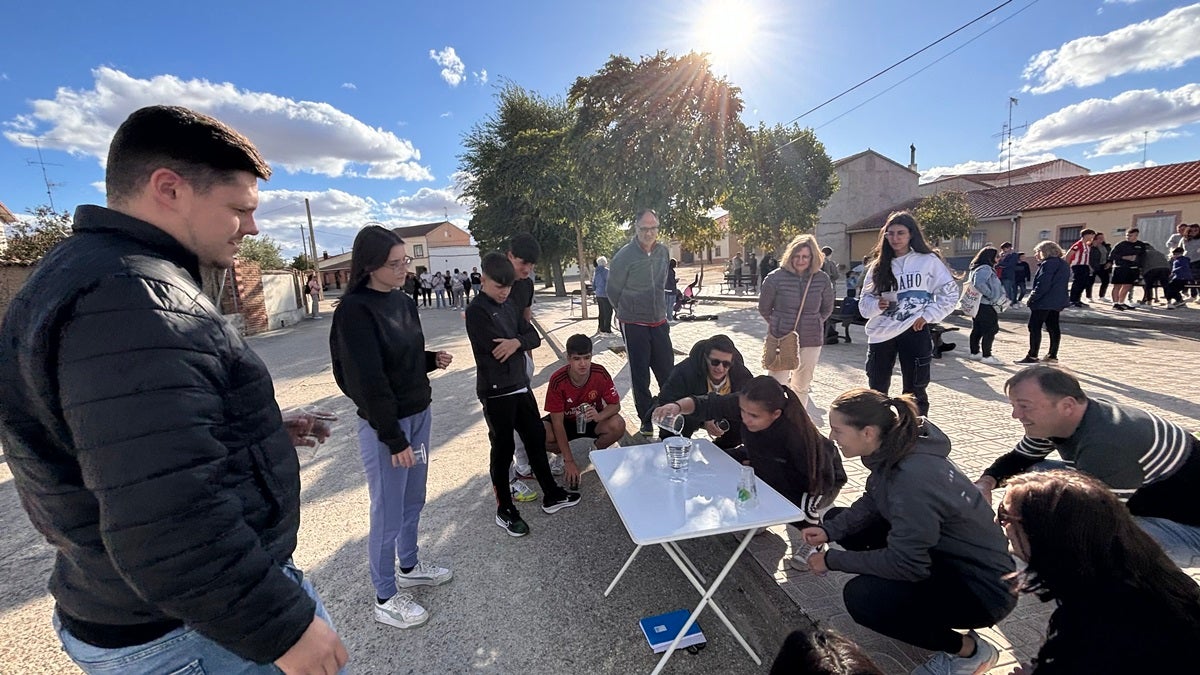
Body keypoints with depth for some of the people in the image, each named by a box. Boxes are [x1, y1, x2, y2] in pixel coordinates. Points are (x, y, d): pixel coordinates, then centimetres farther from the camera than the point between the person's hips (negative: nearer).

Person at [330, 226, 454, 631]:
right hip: (384, 426, -7)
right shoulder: (354, 311, -18)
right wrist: (394, 439, -18)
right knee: (388, 516, 8)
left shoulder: (404, 303, 5)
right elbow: (368, 380, -20)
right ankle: (385, 599, 27)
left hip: (419, 415, 7)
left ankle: (409, 566, 44)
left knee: (413, 503, 22)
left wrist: (434, 360, -4)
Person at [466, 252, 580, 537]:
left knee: (536, 438, 15)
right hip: (496, 392, -7)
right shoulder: (476, 310, -13)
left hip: (520, 385, 8)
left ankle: (551, 495, 32)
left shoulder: (509, 305, 10)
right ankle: (504, 510, 22)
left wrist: (516, 341, -17)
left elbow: (534, 337, 4)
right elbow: (496, 349, -23)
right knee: (503, 449, 4)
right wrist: (520, 342, -4)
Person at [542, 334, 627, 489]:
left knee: (618, 425, -30)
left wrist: (599, 416, -39)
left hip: (592, 419, 1)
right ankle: (562, 455, 5)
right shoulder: (557, 380, -28)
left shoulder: (600, 373, -23)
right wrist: (569, 461, -26)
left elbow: (615, 404, -13)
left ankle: (596, 450, 5)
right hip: (566, 421, -1)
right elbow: (558, 422, -24)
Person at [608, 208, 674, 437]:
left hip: (659, 322, 5)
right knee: (640, 375, 4)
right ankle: (647, 420, 18)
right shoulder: (624, 255, -14)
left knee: (667, 371, 12)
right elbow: (613, 291, -3)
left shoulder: (664, 252, 2)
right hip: (634, 325, -4)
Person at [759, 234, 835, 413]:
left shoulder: (823, 280, -3)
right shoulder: (776, 278, -11)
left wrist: (812, 324, 9)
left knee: (801, 387, 15)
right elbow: (763, 308, 1)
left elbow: (827, 309, 13)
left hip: (811, 342, 3)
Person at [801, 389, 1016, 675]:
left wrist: (832, 560, -19)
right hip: (940, 552, 8)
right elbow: (872, 502, 5)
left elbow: (905, 564, -29)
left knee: (860, 597, -24)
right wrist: (830, 530, -9)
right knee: (837, 518, 5)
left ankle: (969, 650, 1)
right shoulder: (894, 449, -10)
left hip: (982, 586, -8)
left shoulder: (914, 478, -35)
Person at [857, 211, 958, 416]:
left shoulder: (928, 261, 0)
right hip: (881, 333, 3)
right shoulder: (878, 265, 8)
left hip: (914, 332, -3)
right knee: (877, 390, 11)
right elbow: (864, 301, 6)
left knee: (914, 391, 8)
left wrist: (928, 315, -8)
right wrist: (877, 305, -15)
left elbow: (950, 293, 2)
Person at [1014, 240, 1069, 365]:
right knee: (1053, 328, 12)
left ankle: (1032, 356, -5)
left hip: (1043, 302, -10)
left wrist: (1032, 298, -16)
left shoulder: (1048, 264, -15)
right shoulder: (1063, 264, 16)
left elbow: (1042, 284, -21)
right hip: (1057, 302, 10)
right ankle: (1052, 355, 17)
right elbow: (1060, 284, 19)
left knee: (1034, 327, -5)